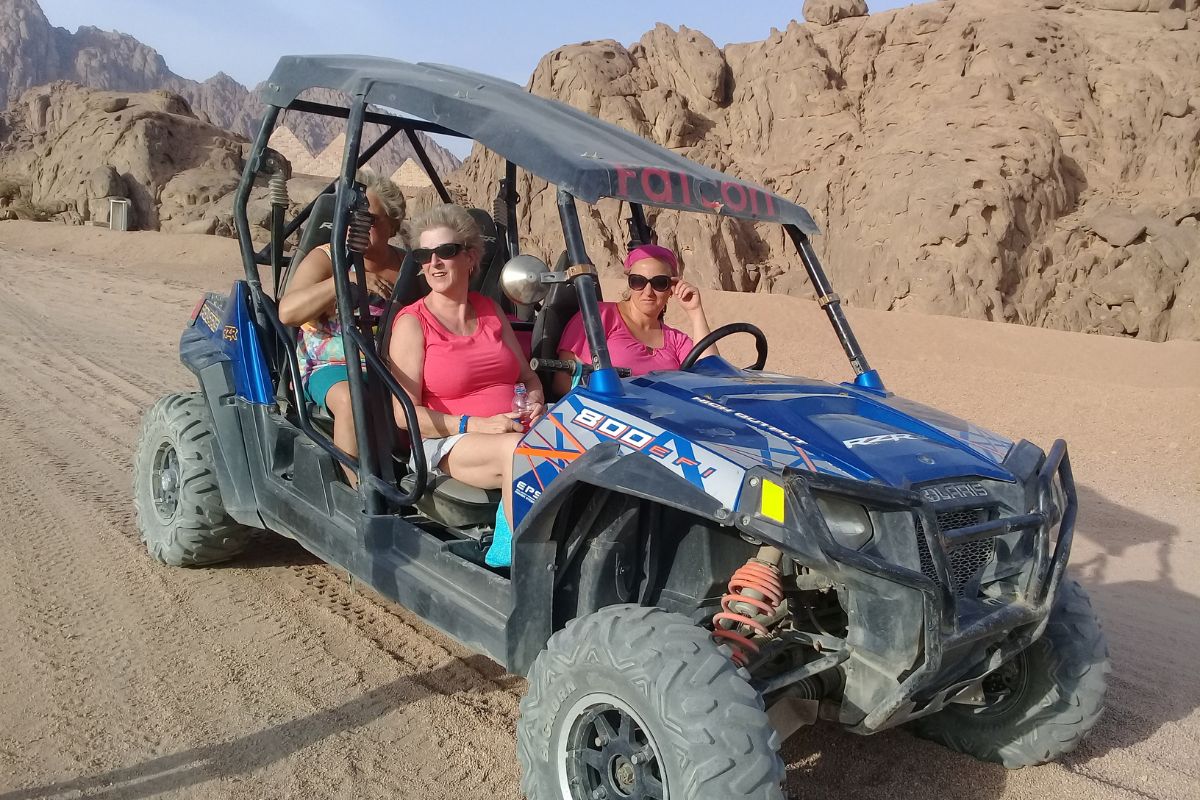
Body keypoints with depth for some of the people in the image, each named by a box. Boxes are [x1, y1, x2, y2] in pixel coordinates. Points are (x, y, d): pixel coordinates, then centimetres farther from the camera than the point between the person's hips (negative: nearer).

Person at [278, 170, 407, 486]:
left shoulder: (407, 265, 12)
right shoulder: (325, 259, 3)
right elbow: (287, 311, -14)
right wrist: (347, 280, -23)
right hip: (334, 367, -3)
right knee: (352, 400, -36)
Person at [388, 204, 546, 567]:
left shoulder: (490, 309, 17)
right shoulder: (412, 323, 0)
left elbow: (527, 376, 21)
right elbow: (405, 413, -6)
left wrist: (535, 401, -3)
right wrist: (476, 424, -18)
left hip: (516, 430, 5)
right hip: (448, 442, -5)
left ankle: (509, 542, -16)